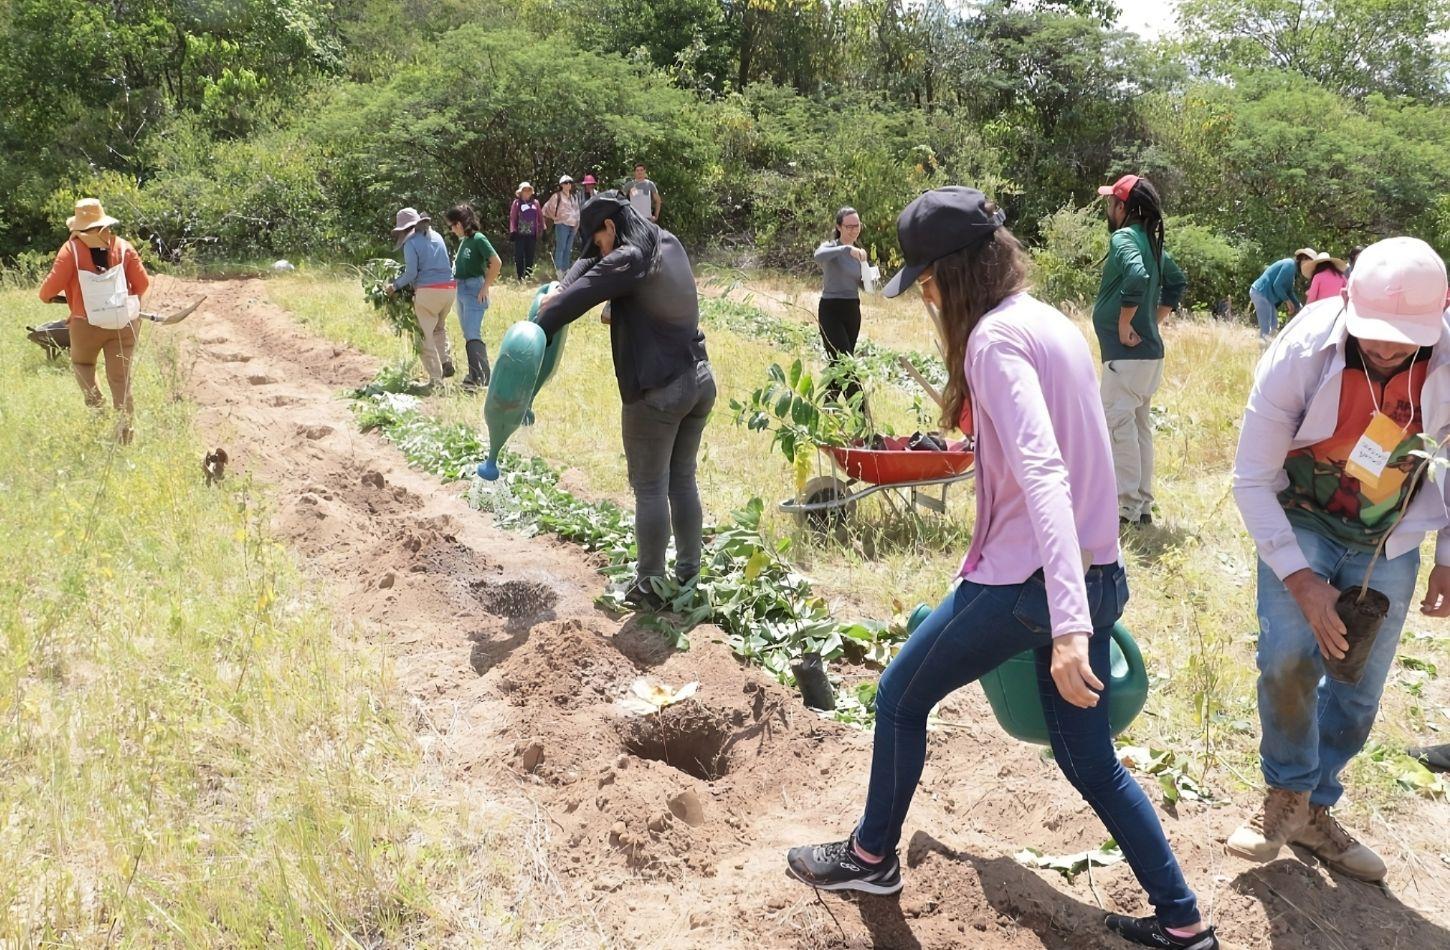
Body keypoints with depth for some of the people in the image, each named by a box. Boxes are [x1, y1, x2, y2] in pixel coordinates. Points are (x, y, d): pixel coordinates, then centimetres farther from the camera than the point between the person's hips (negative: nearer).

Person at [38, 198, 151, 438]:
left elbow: (52, 285, -9)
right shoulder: (123, 246, 0)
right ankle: (125, 422, -2)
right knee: (120, 377, 6)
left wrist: (46, 296, 15)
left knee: (82, 364, 24)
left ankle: (94, 403, 4)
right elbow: (143, 283, 2)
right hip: (125, 323, 2)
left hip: (88, 324, -2)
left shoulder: (72, 249, -8)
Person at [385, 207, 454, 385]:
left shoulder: (411, 242, -5)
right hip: (449, 287, 6)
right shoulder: (437, 236, 13)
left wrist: (395, 286, 5)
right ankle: (446, 361, 9)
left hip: (427, 291, -6)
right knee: (440, 327, 27)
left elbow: (411, 273, -10)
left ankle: (436, 378, 0)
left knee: (425, 335, 3)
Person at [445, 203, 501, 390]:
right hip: (461, 291, 9)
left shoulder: (478, 239, -12)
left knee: (472, 334, -15)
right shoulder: (463, 241, 12)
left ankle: (479, 377, -16)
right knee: (468, 334, 12)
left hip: (475, 291, -9)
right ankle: (478, 373, 18)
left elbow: (496, 263, -18)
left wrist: (485, 287, -16)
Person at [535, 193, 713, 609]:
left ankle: (650, 586, 10)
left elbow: (576, 299, -14)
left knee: (650, 488, 2)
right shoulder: (670, 245, 12)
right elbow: (592, 261, 17)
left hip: (657, 392, -8)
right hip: (700, 382, 8)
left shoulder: (628, 260, -13)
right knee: (683, 481, 16)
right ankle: (689, 574, 23)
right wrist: (561, 288, 4)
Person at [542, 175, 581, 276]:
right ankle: (558, 270, -7)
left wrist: (577, 222, 13)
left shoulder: (574, 197, 16)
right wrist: (554, 217, 2)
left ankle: (565, 269, 14)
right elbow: (547, 208, -1)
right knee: (560, 248, -9)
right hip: (562, 225, -6)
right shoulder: (557, 196, -2)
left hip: (573, 226, 6)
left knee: (568, 249, 9)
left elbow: (577, 210, 24)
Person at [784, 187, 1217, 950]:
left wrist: (1066, 626, -36)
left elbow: (1041, 473, -29)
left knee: (900, 698, 14)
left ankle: (871, 857, 32)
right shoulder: (1050, 322, 11)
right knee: (1090, 761, 20)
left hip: (1031, 580, -8)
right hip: (1095, 574, 9)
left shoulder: (995, 338, -17)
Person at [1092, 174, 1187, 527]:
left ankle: (1126, 507, -5)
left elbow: (1137, 276, -32)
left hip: (1126, 353, -10)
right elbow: (1177, 282, 25)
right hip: (1150, 350, 10)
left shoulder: (1123, 238, -13)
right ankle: (1143, 505, 20)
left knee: (1117, 424, -6)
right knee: (1139, 425, 14)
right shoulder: (1152, 241, 15)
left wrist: (1124, 324, -22)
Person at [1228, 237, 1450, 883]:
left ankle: (1312, 810, 29)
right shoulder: (1301, 355, -27)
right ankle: (1287, 792, 3)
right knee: (1289, 656, -23)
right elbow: (1251, 478, -20)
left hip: (1388, 540, 3)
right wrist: (1299, 577, -26)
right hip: (1300, 523, -3)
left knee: (1359, 693, 7)